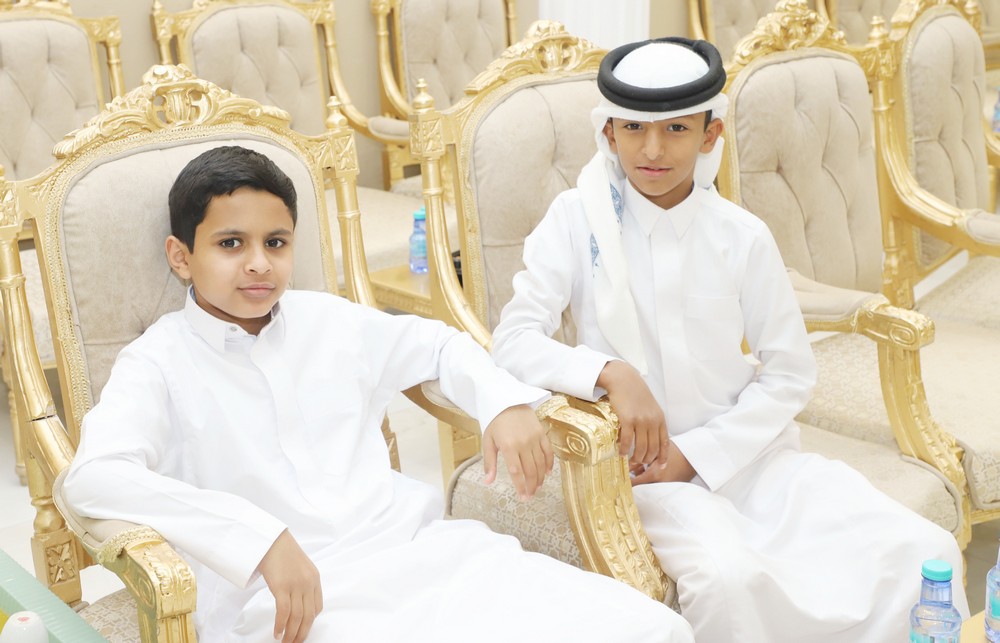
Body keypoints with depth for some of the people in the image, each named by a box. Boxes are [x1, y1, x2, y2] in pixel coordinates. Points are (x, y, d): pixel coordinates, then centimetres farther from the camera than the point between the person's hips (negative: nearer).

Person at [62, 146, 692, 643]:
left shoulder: (332, 322, 15)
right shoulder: (161, 362, 1)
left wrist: (506, 402, 10)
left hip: (415, 546, 4)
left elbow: (439, 343, 32)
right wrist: (263, 540, -25)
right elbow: (94, 476, -17)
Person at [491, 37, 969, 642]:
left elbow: (791, 374, 3)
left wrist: (693, 453, -9)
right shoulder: (576, 219, -5)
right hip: (639, 463, -2)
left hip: (745, 451, 3)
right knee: (731, 576, -34)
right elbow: (513, 341, -13)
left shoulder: (743, 236, -2)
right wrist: (611, 373, -31)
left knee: (925, 553, -15)